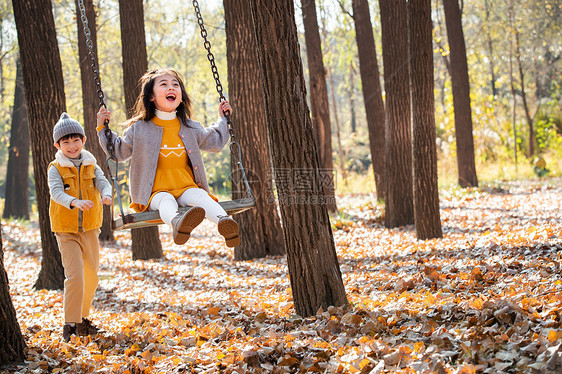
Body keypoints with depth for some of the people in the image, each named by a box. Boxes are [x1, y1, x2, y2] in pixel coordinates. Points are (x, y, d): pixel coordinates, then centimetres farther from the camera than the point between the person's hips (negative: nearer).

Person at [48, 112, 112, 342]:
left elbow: (102, 182, -13)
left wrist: (106, 194, -38)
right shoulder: (55, 169, -7)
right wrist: (75, 202, -43)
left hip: (90, 229, 4)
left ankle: (83, 319, 31)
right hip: (66, 231, -4)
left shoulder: (91, 166, 4)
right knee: (75, 275, -17)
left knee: (91, 277, 12)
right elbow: (56, 192, -23)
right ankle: (70, 325, -10)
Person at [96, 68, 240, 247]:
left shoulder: (190, 128, 15)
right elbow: (119, 152, 12)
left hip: (186, 187, 3)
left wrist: (222, 120, 30)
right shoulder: (139, 128, 6)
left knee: (199, 196, -31)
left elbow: (215, 142, 30)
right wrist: (103, 129, 4)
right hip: (156, 192, -3)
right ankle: (177, 223, -71)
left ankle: (224, 222, -58)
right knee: (165, 201, -37)